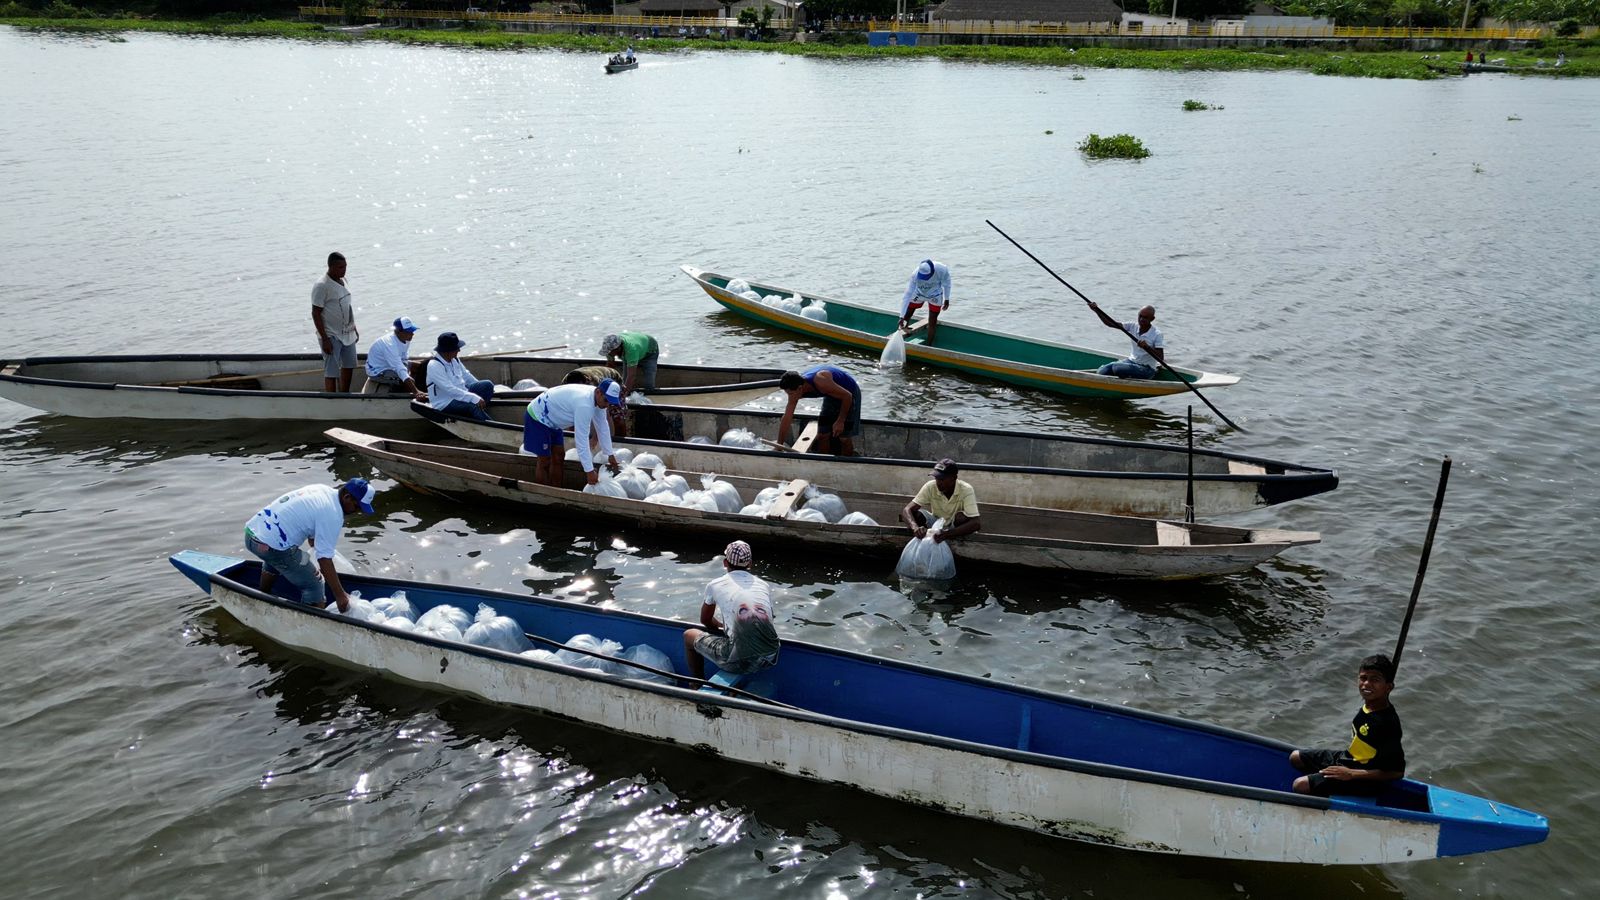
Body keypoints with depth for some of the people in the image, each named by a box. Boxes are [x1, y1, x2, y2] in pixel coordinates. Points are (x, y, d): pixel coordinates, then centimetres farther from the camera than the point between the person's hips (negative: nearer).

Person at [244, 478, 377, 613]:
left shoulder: (322, 489, 11)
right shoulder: (333, 515, -16)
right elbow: (324, 559, -17)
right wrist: (340, 595, -12)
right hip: (272, 545, -10)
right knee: (314, 585, 0)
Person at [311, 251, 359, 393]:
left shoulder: (342, 280, 7)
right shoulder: (321, 286, -19)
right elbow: (316, 314, -19)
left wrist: (354, 328, 19)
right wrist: (325, 339, -21)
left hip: (347, 333, 9)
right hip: (331, 336, -9)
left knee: (349, 365, 19)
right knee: (331, 371, -4)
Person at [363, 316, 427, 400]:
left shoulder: (406, 339, -8)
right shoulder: (390, 344, -34)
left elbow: (403, 360, 4)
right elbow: (400, 370, -41)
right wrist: (416, 391, -46)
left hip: (392, 366, 9)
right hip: (377, 371, -9)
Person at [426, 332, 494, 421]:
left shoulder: (454, 360, 5)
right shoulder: (434, 365, -22)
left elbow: (466, 376, 19)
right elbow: (450, 390, -29)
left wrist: (483, 390, 9)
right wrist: (475, 398, -32)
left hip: (460, 394, 9)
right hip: (444, 404, -9)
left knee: (488, 385, -6)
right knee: (472, 406, -34)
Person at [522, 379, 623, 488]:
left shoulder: (597, 397, -8)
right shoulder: (584, 405, -36)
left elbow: (603, 427, 3)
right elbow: (581, 439, -35)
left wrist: (610, 454, 6)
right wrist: (589, 471, -33)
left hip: (551, 420, 9)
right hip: (537, 418, -9)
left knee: (558, 457, 10)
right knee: (544, 461, -5)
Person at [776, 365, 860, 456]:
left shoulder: (820, 381, -39)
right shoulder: (795, 388, -17)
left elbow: (847, 396, -28)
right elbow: (787, 418, -11)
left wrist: (840, 421, -23)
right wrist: (779, 446, -10)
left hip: (848, 394, -7)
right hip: (832, 395, 7)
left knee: (844, 438, -6)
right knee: (822, 436, 5)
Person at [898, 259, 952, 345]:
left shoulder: (942, 270, -36)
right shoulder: (915, 275, -36)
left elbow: (946, 283, -13)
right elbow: (907, 295, -35)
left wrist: (946, 299, 0)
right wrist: (902, 316, -37)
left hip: (935, 297, 0)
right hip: (918, 294, 0)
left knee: (932, 323, 0)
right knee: (906, 316, 3)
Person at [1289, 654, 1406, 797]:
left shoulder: (1388, 724, -31)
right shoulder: (1370, 704, -5)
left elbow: (1397, 772, -28)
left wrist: (1351, 774, -25)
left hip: (1364, 780, -9)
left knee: (1301, 785, -18)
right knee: (1295, 758, 17)